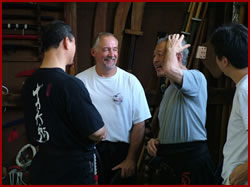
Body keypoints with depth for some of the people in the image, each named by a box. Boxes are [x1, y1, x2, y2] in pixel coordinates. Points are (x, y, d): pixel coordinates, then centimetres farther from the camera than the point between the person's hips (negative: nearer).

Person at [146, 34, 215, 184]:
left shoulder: (196, 77, -10)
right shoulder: (170, 90, 20)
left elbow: (169, 69, -33)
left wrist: (171, 48, -11)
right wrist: (155, 140, 6)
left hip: (191, 159, -9)